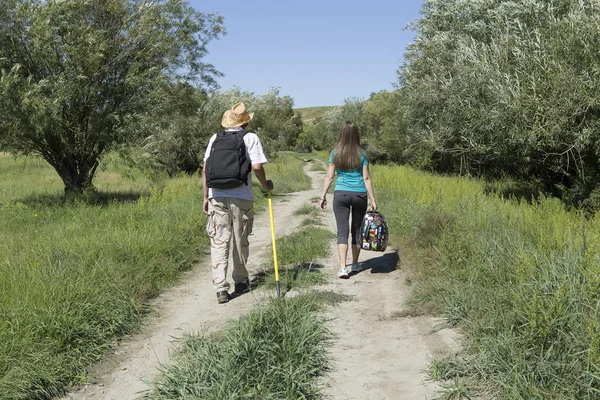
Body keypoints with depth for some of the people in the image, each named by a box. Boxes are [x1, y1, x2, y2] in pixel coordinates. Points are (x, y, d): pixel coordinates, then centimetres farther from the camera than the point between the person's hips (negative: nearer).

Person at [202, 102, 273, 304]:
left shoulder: (216, 138, 9)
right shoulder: (250, 138, 1)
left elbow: (205, 169, 7)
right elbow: (257, 167, -8)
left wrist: (206, 197, 14)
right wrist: (266, 185, 10)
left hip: (217, 196, 2)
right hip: (241, 197, -1)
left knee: (219, 242, 3)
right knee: (240, 242, 14)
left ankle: (220, 288, -4)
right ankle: (241, 281, 29)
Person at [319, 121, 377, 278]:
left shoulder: (335, 153, 0)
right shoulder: (361, 154, 0)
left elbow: (329, 177, 0)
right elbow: (366, 178, -1)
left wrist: (323, 196, 6)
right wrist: (373, 199, 3)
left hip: (341, 194, -1)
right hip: (359, 194, 1)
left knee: (342, 231, -1)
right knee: (357, 230, 14)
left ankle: (343, 267, -13)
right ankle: (355, 264, 25)